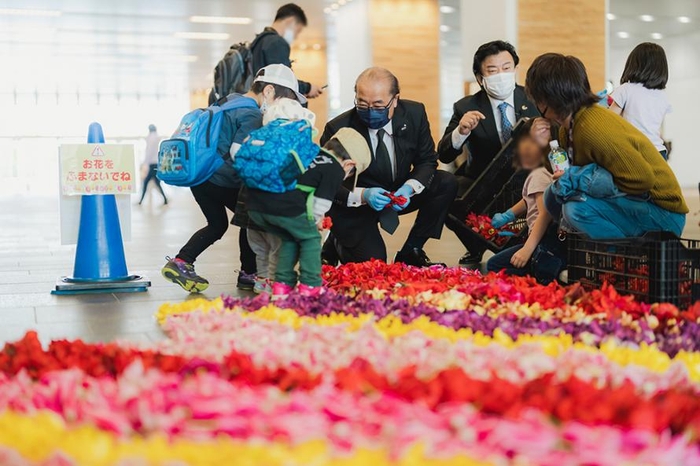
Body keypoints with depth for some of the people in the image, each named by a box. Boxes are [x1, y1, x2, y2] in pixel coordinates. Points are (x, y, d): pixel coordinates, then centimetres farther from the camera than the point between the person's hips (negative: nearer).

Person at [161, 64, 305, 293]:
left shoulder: (232, 99, 14)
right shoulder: (252, 115, -14)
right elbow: (238, 152, -22)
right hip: (220, 178, -9)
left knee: (217, 225, 20)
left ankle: (179, 263, 13)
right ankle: (248, 274, 11)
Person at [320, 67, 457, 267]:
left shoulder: (414, 113, -12)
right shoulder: (338, 129, -22)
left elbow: (427, 160, -2)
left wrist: (409, 187, -24)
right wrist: (362, 195, -35)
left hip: (398, 193, 5)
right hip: (353, 206, -4)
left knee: (447, 183, -17)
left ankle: (410, 253, -4)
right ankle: (338, 243, 14)